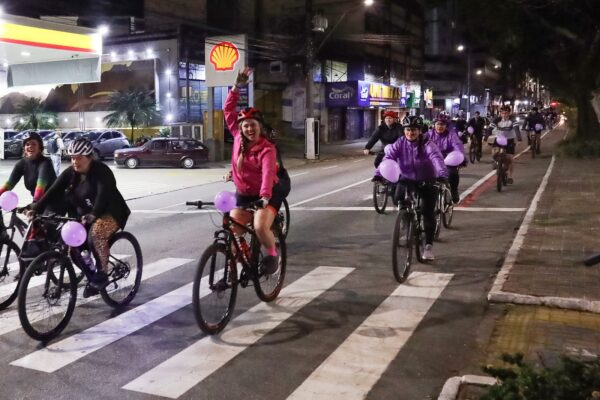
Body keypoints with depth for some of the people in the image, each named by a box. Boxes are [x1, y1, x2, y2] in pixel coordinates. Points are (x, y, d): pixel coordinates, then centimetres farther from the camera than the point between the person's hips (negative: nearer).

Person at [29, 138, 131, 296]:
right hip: (84, 214, 7)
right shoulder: (70, 172, -2)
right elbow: (54, 191, -10)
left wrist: (93, 214, -50)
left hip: (109, 213, -7)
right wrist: (36, 208, -24)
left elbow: (103, 194, -34)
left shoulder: (101, 171, -19)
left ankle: (102, 274, -19)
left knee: (96, 233, -34)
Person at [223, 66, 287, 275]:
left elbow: (268, 173, -34)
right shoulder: (238, 137, -4)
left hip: (267, 194, -5)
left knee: (260, 227, -26)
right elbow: (228, 110, -1)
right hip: (243, 194, 5)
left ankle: (272, 255, 2)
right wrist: (237, 86, -10)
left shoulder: (267, 149, -20)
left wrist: (265, 196, -50)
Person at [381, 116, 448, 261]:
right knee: (398, 198, -18)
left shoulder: (427, 144, -17)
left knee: (428, 212, -10)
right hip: (407, 180, 3)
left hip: (427, 182, -3)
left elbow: (436, 158, -34)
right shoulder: (399, 144, -10)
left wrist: (442, 174, -53)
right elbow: (388, 157, -23)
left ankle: (429, 245, 3)